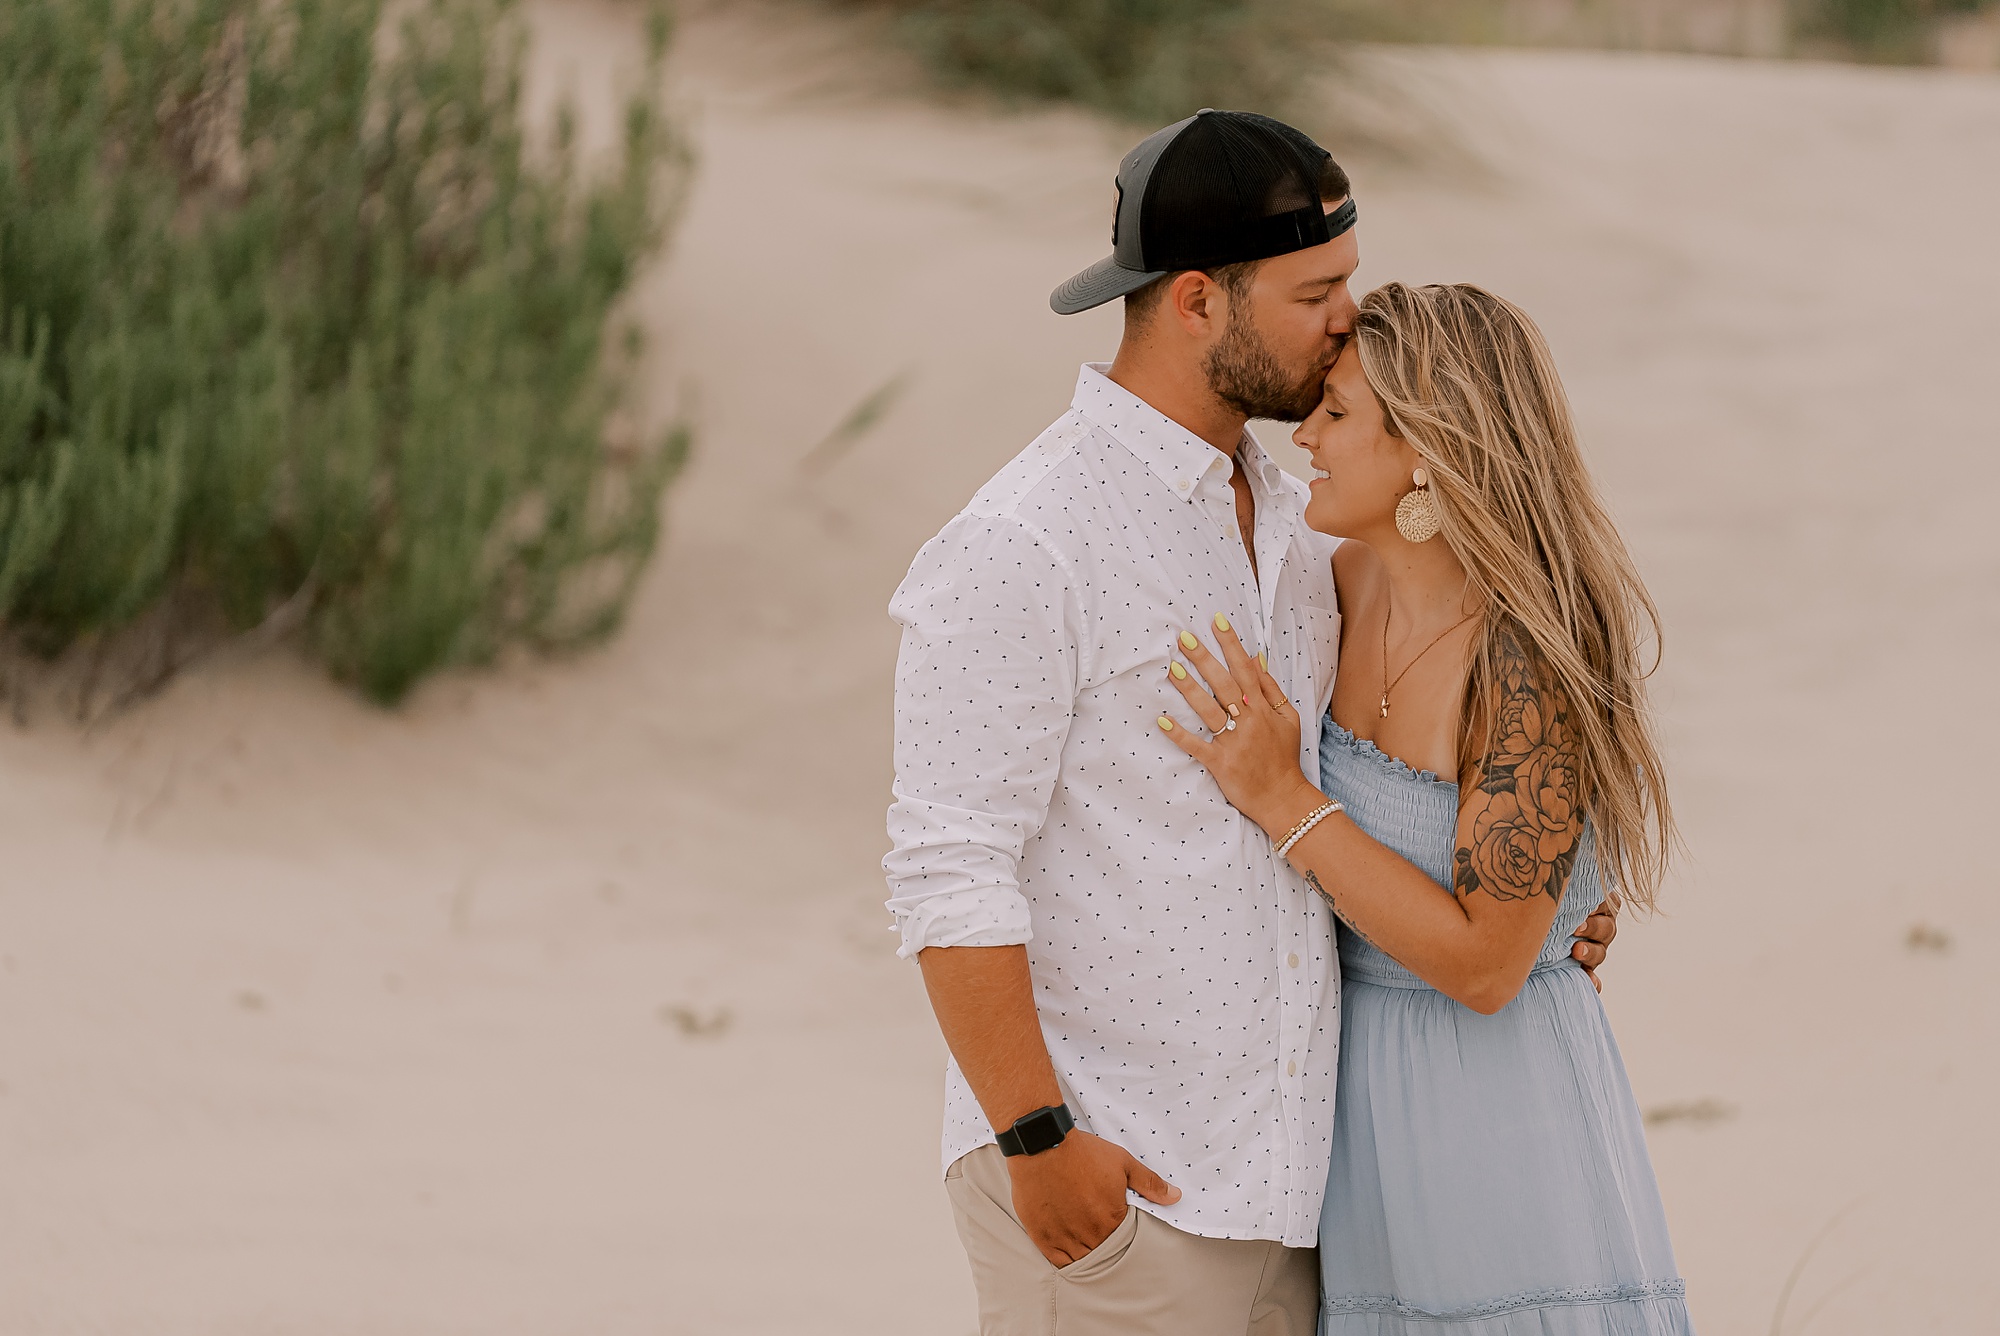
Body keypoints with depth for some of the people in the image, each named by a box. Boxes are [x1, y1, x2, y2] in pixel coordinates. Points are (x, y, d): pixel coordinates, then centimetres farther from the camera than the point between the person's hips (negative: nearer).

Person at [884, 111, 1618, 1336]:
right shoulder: (1018, 550, -14)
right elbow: (948, 871, -17)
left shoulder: (1286, 520, 12)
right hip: (1108, 1187, -7)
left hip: (1269, 1175, 8)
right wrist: (1036, 1140, -20)